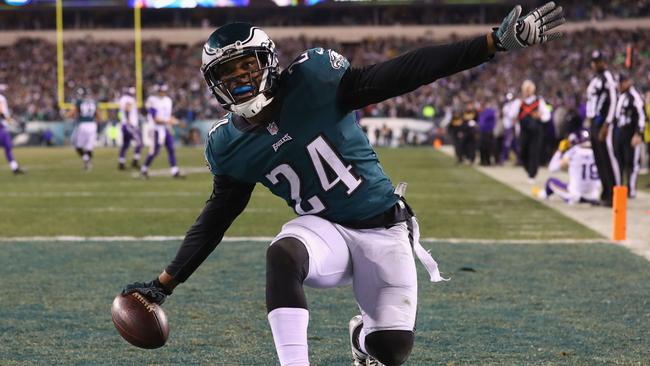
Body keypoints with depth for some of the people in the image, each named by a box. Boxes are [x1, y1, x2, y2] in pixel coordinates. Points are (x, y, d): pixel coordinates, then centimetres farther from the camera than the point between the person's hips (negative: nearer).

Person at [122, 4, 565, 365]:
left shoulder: (313, 80, -15)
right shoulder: (230, 145, -2)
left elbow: (404, 75, -17)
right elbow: (216, 219, 11)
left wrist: (497, 42, -23)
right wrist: (165, 283, 10)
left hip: (383, 229, -1)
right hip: (324, 231, 1)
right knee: (283, 253, -34)